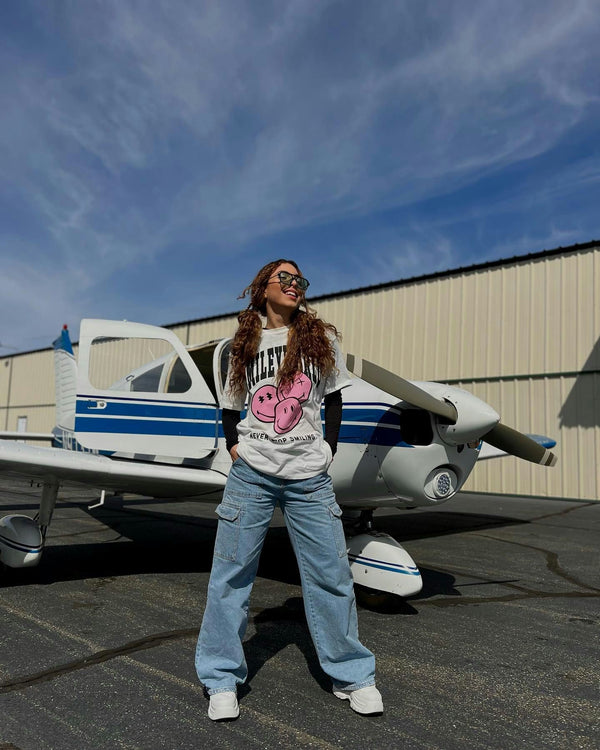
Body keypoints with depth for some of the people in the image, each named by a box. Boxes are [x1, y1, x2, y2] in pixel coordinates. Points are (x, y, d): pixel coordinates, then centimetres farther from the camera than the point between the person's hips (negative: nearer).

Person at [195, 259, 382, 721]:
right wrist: (234, 446, 2)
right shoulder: (243, 345, 8)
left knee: (331, 574, 4)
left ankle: (352, 675, 23)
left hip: (309, 478, 0)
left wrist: (328, 449, 3)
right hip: (252, 475, 1)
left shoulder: (321, 338, 7)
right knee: (231, 574, 4)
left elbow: (333, 399, 12)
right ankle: (222, 680, 21)